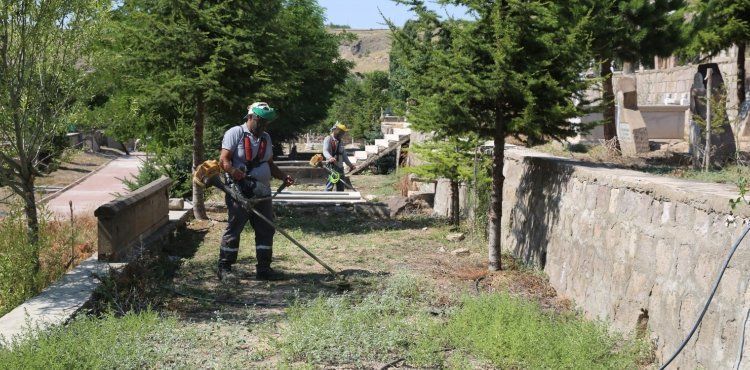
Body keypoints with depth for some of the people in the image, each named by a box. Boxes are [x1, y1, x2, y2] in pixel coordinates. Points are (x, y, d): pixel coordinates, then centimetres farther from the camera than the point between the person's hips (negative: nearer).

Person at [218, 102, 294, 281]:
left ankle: (263, 268, 14)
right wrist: (233, 172, -33)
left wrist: (283, 177, 6)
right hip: (240, 192, -7)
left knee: (266, 229, 6)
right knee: (234, 228, -4)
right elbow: (224, 160, -13)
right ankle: (224, 268, 5)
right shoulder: (235, 133, -5)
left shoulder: (266, 138, 18)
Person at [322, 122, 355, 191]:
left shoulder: (340, 142, 18)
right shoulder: (328, 139, -6)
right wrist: (330, 158, -43)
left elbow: (344, 155, 26)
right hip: (332, 167, -8)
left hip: (340, 167, 8)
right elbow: (325, 151, -23)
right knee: (329, 186, -13)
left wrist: (350, 165, 27)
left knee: (341, 187, 10)